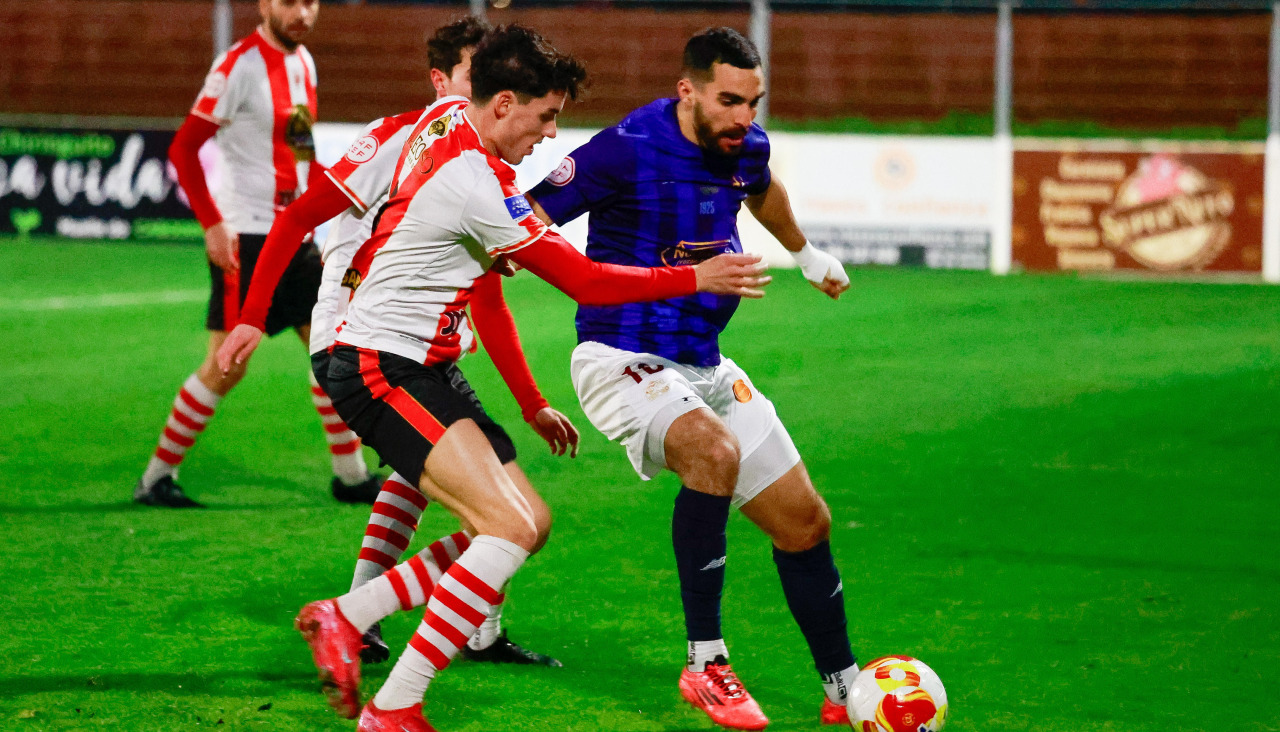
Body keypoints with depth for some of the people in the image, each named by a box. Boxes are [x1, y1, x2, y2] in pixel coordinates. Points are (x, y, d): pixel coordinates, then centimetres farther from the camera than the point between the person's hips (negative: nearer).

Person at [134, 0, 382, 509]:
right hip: (245, 237, -8)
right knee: (227, 365, -7)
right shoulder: (239, 66, -14)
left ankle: (350, 476, 19)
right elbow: (183, 149, -14)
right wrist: (212, 224, -19)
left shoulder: (303, 62, 11)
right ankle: (156, 478, 4)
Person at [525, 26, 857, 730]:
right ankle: (705, 664, -25)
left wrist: (809, 255, 44)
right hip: (623, 361, -8)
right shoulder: (628, 150, -21)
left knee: (805, 521, 7)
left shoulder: (745, 146, 1)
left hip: (703, 365, 8)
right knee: (715, 452, -36)